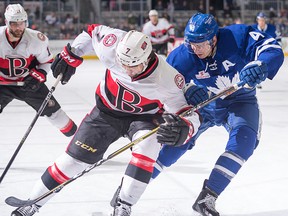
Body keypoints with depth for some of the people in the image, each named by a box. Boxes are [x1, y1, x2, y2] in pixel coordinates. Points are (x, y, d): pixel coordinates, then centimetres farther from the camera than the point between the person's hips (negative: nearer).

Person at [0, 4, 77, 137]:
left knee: (52, 109, 1)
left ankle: (76, 134, 20)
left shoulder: (36, 39, -19)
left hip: (28, 81, 0)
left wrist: (37, 76, -17)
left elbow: (47, 61, -2)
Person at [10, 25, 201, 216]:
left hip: (144, 116, -2)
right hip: (107, 110, 2)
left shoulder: (166, 78, -35)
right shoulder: (112, 46, -28)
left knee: (148, 144, -33)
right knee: (75, 157, -2)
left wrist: (181, 129, -54)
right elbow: (94, 31, -5)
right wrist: (71, 56, 1)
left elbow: (189, 114, -32)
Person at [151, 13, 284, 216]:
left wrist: (259, 66, -49)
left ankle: (207, 197, -26)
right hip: (202, 103, 1)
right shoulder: (181, 56, -23)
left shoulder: (238, 36, -28)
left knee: (244, 139, -25)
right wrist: (186, 90, -40)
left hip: (240, 101, -1)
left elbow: (273, 50, -28)